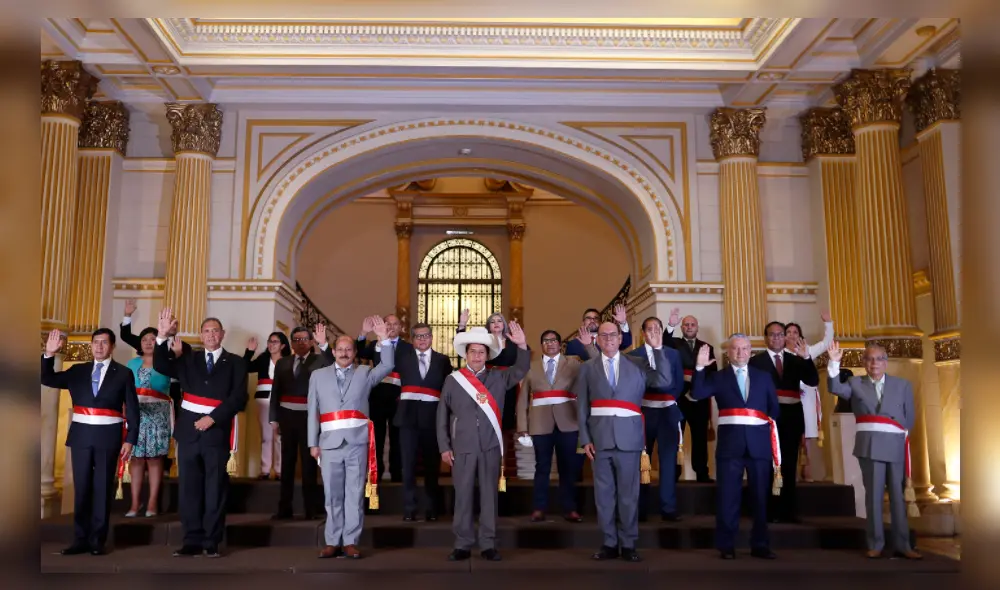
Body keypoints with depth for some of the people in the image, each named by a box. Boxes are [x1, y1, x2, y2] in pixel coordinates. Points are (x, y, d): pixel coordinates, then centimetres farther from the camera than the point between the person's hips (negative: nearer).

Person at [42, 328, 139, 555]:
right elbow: (48, 379, 8)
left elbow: (132, 409, 1)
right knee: (81, 488, 7)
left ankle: (98, 540, 10)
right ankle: (80, 539, 14)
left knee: (103, 488, 2)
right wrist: (49, 354, -6)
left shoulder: (123, 373, 2)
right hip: (81, 435, 3)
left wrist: (130, 439, -6)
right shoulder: (78, 370, 11)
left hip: (108, 436, -3)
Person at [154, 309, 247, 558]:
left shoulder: (235, 363, 3)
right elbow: (161, 366, -4)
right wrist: (162, 336, -16)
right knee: (189, 487, 5)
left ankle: (212, 542, 10)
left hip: (217, 431, -2)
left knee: (215, 488, 3)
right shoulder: (189, 359, 11)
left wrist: (212, 418, -15)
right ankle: (192, 541, 13)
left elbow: (238, 398, -6)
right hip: (189, 430, 3)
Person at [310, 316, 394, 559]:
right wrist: (313, 443, 5)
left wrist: (384, 339, -12)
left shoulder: (365, 373, 12)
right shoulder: (318, 375, 13)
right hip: (330, 442, 1)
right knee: (332, 495, 6)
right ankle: (332, 542, 14)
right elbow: (313, 411, 10)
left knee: (355, 493, 1)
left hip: (357, 441, -1)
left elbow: (388, 366, -3)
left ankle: (350, 542, 8)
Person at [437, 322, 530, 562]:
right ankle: (462, 545, 14)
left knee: (489, 495, 5)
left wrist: (522, 346, -22)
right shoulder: (453, 379, 2)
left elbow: (521, 371, -7)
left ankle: (488, 545, 13)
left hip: (491, 446, 1)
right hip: (462, 447, -1)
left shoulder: (498, 377, 6)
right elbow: (442, 416, 5)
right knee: (462, 496, 5)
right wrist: (444, 447, 1)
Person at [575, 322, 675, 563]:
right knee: (604, 493, 6)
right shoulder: (588, 368, 9)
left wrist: (657, 349, -8)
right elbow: (582, 406, 6)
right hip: (600, 437, 1)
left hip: (629, 437, 0)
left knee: (629, 493, 4)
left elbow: (664, 381, -3)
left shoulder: (636, 364, 9)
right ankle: (609, 543, 17)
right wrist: (585, 439, -1)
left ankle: (628, 545, 15)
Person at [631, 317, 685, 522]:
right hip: (645, 411, -2)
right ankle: (639, 509, 13)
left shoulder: (673, 354, 11)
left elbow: (679, 382, 11)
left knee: (668, 460, 0)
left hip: (668, 411, 2)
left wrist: (672, 398, 1)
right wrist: (639, 400, -9)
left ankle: (668, 509, 8)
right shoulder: (634, 355, 3)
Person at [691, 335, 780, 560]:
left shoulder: (763, 377, 15)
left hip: (758, 442, 2)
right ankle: (726, 545, 8)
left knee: (760, 496, 7)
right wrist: (700, 367, -15)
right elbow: (696, 394, -6)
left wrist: (771, 430, 6)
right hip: (730, 442, -2)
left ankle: (760, 544, 17)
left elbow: (774, 408, 15)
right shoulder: (718, 377, 9)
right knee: (728, 496, 0)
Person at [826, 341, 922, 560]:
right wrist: (834, 362, -18)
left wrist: (899, 437, 4)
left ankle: (901, 545, 10)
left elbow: (910, 417, 13)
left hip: (896, 446, 1)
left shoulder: (902, 385, 12)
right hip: (869, 446, -1)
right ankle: (875, 545, 5)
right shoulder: (855, 384, 10)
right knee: (874, 495, 0)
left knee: (898, 496, 5)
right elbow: (834, 387, -7)